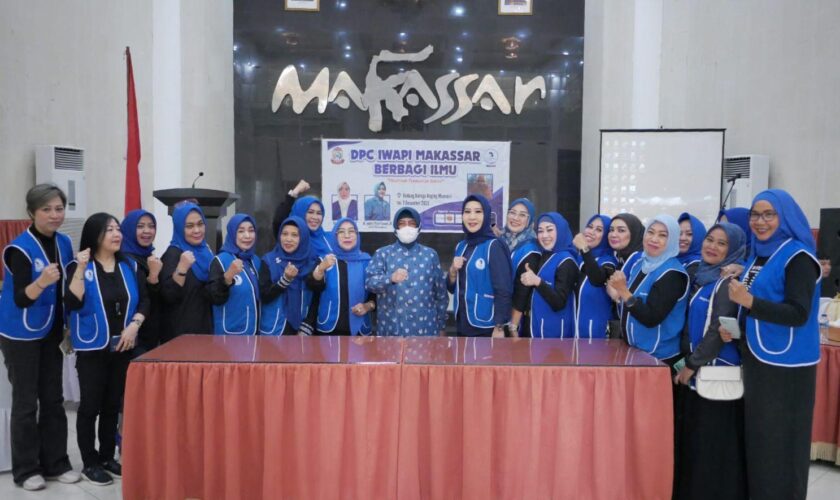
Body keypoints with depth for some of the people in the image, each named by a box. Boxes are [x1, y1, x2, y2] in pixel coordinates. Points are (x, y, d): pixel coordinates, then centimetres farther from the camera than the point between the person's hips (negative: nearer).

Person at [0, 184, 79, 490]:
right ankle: (26, 469, 15)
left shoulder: (64, 243, 1)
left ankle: (56, 463, 21)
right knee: (26, 402, 2)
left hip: (51, 333, 6)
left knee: (53, 399, 11)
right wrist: (41, 282, -42)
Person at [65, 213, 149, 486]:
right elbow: (72, 304, -18)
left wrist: (134, 325, -9)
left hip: (122, 347, 4)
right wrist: (81, 269, -24)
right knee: (90, 405, 3)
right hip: (92, 347, -4)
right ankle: (90, 463, 15)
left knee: (113, 404, 12)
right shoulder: (80, 267, -6)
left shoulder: (130, 266, 6)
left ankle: (108, 457, 25)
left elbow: (144, 300, 6)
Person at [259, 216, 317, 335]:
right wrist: (285, 279, -20)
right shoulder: (269, 261, -1)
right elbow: (264, 296, -7)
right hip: (274, 330, -2)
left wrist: (305, 329, -4)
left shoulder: (311, 263, 3)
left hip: (300, 329, 2)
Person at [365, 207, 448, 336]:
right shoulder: (382, 254, 6)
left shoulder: (430, 254, 10)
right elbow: (369, 282, -8)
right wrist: (390, 278, -27)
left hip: (425, 328, 1)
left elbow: (441, 293, 13)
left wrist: (441, 325, 11)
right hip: (391, 329, -1)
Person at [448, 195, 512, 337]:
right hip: (463, 324, 6)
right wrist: (453, 271, -6)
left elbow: (503, 291, -14)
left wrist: (499, 327, -16)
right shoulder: (461, 246, 7)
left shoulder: (494, 247, -12)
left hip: (486, 327, -6)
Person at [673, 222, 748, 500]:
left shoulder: (728, 282, -13)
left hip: (718, 368, -8)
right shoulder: (702, 276, 13)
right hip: (699, 367, 8)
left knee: (715, 442, 0)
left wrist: (691, 364, -13)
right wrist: (688, 361, 11)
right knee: (696, 438, 14)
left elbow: (719, 330, -18)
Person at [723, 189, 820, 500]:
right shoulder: (757, 255, 11)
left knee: (780, 442, 1)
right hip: (757, 360, 8)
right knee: (757, 436, 15)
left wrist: (748, 301, -30)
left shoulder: (798, 257, -13)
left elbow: (798, 314, -22)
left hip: (786, 366, -8)